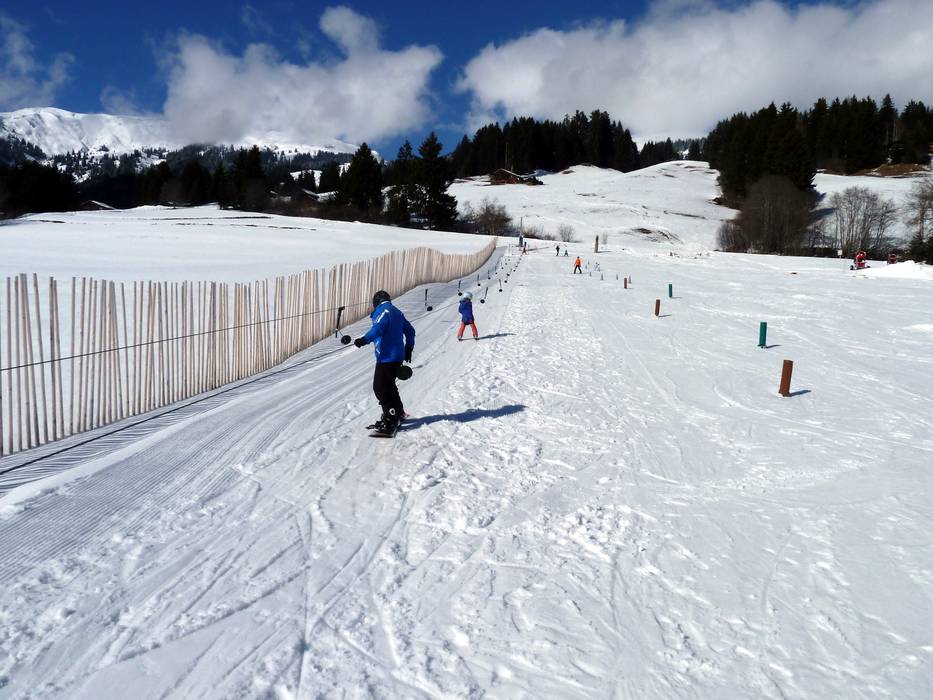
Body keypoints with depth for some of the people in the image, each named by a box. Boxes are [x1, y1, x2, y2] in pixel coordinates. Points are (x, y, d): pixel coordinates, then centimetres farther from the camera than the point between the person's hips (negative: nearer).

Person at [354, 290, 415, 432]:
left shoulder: (382, 310, -6)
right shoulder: (397, 312, 20)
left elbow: (378, 328, -26)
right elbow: (410, 330, 26)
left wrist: (365, 339, -35)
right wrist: (408, 348, 35)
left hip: (386, 356, -9)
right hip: (397, 356, 9)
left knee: (381, 388, -7)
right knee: (388, 386, 21)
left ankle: (391, 418, -9)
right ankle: (398, 413, 32)